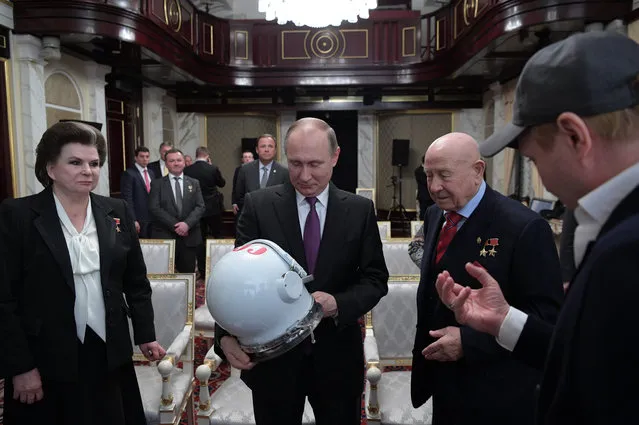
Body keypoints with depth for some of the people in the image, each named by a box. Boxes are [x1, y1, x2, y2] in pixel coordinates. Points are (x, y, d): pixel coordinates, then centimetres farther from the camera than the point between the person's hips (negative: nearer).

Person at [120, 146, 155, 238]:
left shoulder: (151, 173, 15)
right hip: (139, 221, -6)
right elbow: (127, 199, -11)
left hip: (153, 219, 6)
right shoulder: (128, 174, -7)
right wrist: (133, 220, -16)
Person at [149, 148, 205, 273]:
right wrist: (175, 225, -13)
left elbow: (200, 206, 2)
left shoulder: (194, 183, 11)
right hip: (164, 236, -2)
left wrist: (187, 223, -15)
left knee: (188, 273, 6)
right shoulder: (157, 184, 4)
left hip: (189, 236, 2)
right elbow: (154, 208, -6)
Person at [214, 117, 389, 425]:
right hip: (272, 355, -1)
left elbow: (376, 278, -2)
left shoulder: (360, 210, -3)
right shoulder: (258, 205, -6)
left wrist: (339, 303, -21)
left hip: (337, 356, 1)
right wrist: (227, 334, -25)